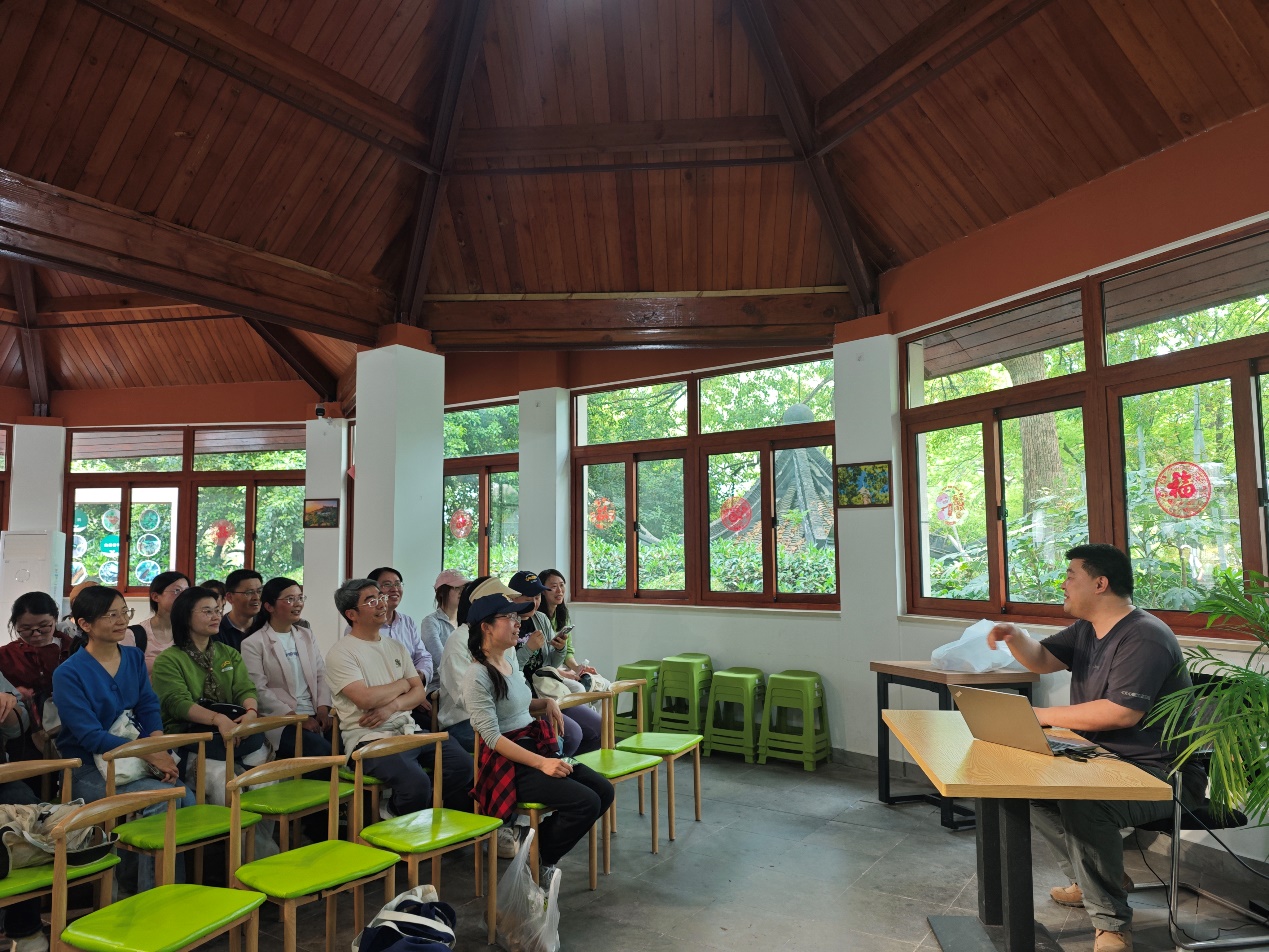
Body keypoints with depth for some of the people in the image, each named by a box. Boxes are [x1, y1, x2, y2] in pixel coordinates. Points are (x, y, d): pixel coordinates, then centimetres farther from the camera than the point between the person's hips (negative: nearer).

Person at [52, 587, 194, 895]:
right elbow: (90, 736, -15)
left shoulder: (134, 657, 8)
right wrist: (150, 755, -23)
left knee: (188, 799, -22)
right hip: (90, 770, -5)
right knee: (162, 796, -28)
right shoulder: (68, 674, -9)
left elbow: (149, 708, 4)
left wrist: (161, 752, -15)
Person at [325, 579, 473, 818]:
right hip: (369, 738, -6)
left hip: (408, 731, 7)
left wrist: (392, 706, -10)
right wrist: (402, 684, 1)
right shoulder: (340, 653, -4)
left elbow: (419, 691, 11)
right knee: (417, 783, -31)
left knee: (463, 764, -14)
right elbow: (365, 699, -17)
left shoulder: (396, 646, 17)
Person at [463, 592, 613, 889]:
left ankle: (535, 841, 10)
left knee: (604, 791, -4)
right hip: (507, 763, -9)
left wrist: (547, 703, 9)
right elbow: (492, 736, -21)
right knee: (586, 803, -21)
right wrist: (541, 763, -26)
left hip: (537, 747, 9)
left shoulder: (508, 663, 11)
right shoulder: (477, 675, -16)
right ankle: (537, 862, 3)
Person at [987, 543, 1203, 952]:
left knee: (1081, 802, -34)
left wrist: (1042, 715, -21)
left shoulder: (1143, 637, -21)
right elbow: (1042, 660, 13)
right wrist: (1015, 637, -11)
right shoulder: (1087, 631, 11)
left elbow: (1122, 713, -30)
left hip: (1162, 777, -10)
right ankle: (1089, 880, 21)